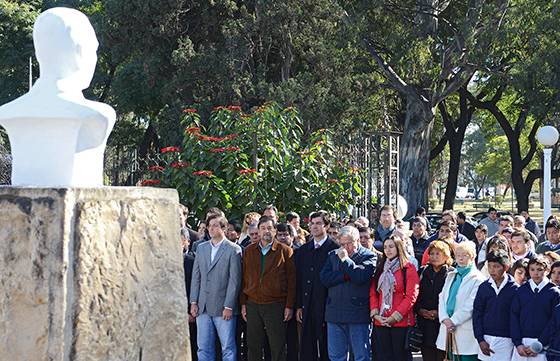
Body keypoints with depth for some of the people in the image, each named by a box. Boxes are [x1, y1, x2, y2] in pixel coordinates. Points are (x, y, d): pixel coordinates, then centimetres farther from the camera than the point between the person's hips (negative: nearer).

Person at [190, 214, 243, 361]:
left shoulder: (233, 249, -4)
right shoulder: (201, 248, 12)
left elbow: (234, 280, -7)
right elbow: (196, 277, 12)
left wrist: (228, 306, -12)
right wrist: (193, 302, 5)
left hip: (223, 308, -5)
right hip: (203, 307, 5)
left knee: (228, 348, -1)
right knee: (203, 348, 7)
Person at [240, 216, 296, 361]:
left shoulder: (285, 251, 1)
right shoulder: (249, 251, 11)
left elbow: (291, 281, -1)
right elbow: (244, 278, 11)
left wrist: (289, 306, -6)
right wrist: (243, 303, 6)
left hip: (276, 305, -3)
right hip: (252, 305, 3)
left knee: (278, 348, 0)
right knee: (253, 348, 6)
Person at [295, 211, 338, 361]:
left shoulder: (335, 248, -3)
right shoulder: (302, 250, 13)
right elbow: (298, 279, 12)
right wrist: (298, 306, 6)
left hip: (327, 307, -4)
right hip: (307, 308, 5)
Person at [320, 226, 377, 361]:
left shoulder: (369, 256, -1)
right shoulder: (333, 255, 14)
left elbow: (361, 276, -17)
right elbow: (324, 278, 1)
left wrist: (345, 259, -12)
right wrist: (346, 275, -9)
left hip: (358, 314, -4)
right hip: (335, 313, 5)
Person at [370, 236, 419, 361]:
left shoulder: (408, 268, -2)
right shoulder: (380, 269, 15)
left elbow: (411, 296, -10)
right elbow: (373, 293, 10)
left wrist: (396, 316, -14)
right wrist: (375, 313, -4)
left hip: (401, 322, -5)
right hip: (381, 322, 5)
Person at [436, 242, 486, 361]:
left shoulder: (477, 279, -5)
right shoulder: (451, 276, 17)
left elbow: (471, 305, -12)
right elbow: (442, 298, 10)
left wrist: (453, 321, -13)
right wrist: (445, 319, -6)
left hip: (466, 330, -6)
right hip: (449, 329, 6)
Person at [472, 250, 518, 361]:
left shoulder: (514, 288, -3)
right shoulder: (484, 287, 4)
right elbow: (477, 314, 6)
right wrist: (480, 340, -1)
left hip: (506, 340, -2)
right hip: (486, 338, 2)